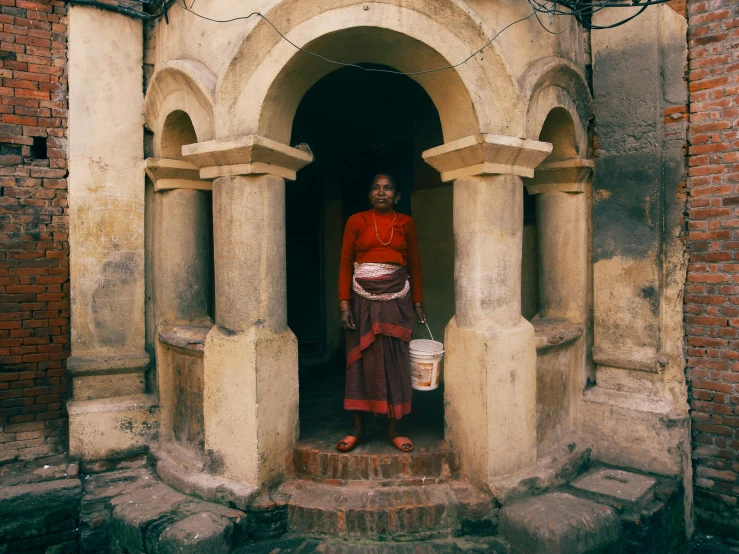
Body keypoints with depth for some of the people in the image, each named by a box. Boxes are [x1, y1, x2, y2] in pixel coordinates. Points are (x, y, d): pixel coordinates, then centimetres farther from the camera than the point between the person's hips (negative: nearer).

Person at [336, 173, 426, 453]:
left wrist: (418, 302, 7)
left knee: (394, 362, 4)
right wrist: (344, 303, -7)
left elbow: (414, 265, 10)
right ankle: (358, 430, 15)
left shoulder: (406, 223, 7)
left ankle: (393, 430, 16)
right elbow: (345, 264, 0)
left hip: (396, 300, 1)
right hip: (363, 300, -1)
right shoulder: (356, 222, 3)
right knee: (361, 361, 3)